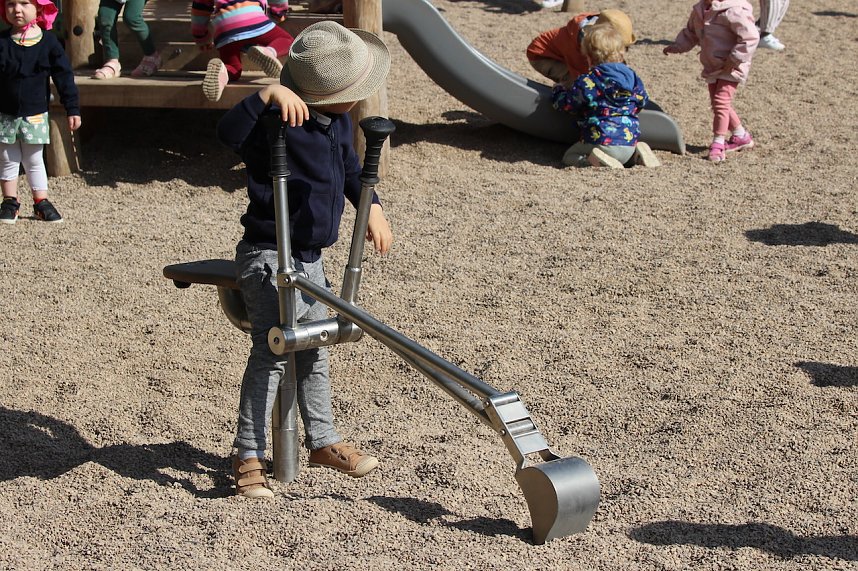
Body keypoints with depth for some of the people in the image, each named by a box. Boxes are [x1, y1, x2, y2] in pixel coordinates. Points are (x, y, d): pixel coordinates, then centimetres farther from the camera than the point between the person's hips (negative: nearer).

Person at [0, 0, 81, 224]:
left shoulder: (48, 42, -6)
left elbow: (64, 76, -2)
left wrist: (73, 109, -3)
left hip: (35, 115, -1)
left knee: (34, 161, 10)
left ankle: (41, 202, 19)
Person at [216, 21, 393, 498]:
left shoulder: (339, 123, 5)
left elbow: (351, 169, 23)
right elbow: (229, 132, -42)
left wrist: (372, 209, 16)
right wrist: (269, 94, -50)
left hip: (310, 257, 9)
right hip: (268, 257, -9)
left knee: (315, 351, 17)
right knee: (273, 352, -12)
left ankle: (323, 441, 31)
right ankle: (249, 455, -2)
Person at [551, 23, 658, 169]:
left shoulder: (586, 82, -10)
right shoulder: (632, 77, 5)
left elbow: (564, 104, 3)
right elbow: (641, 102, 21)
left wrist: (558, 90, 25)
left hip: (601, 141, -6)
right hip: (629, 142, 6)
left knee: (569, 156, 12)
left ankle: (594, 160, -19)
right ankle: (638, 152, 4)